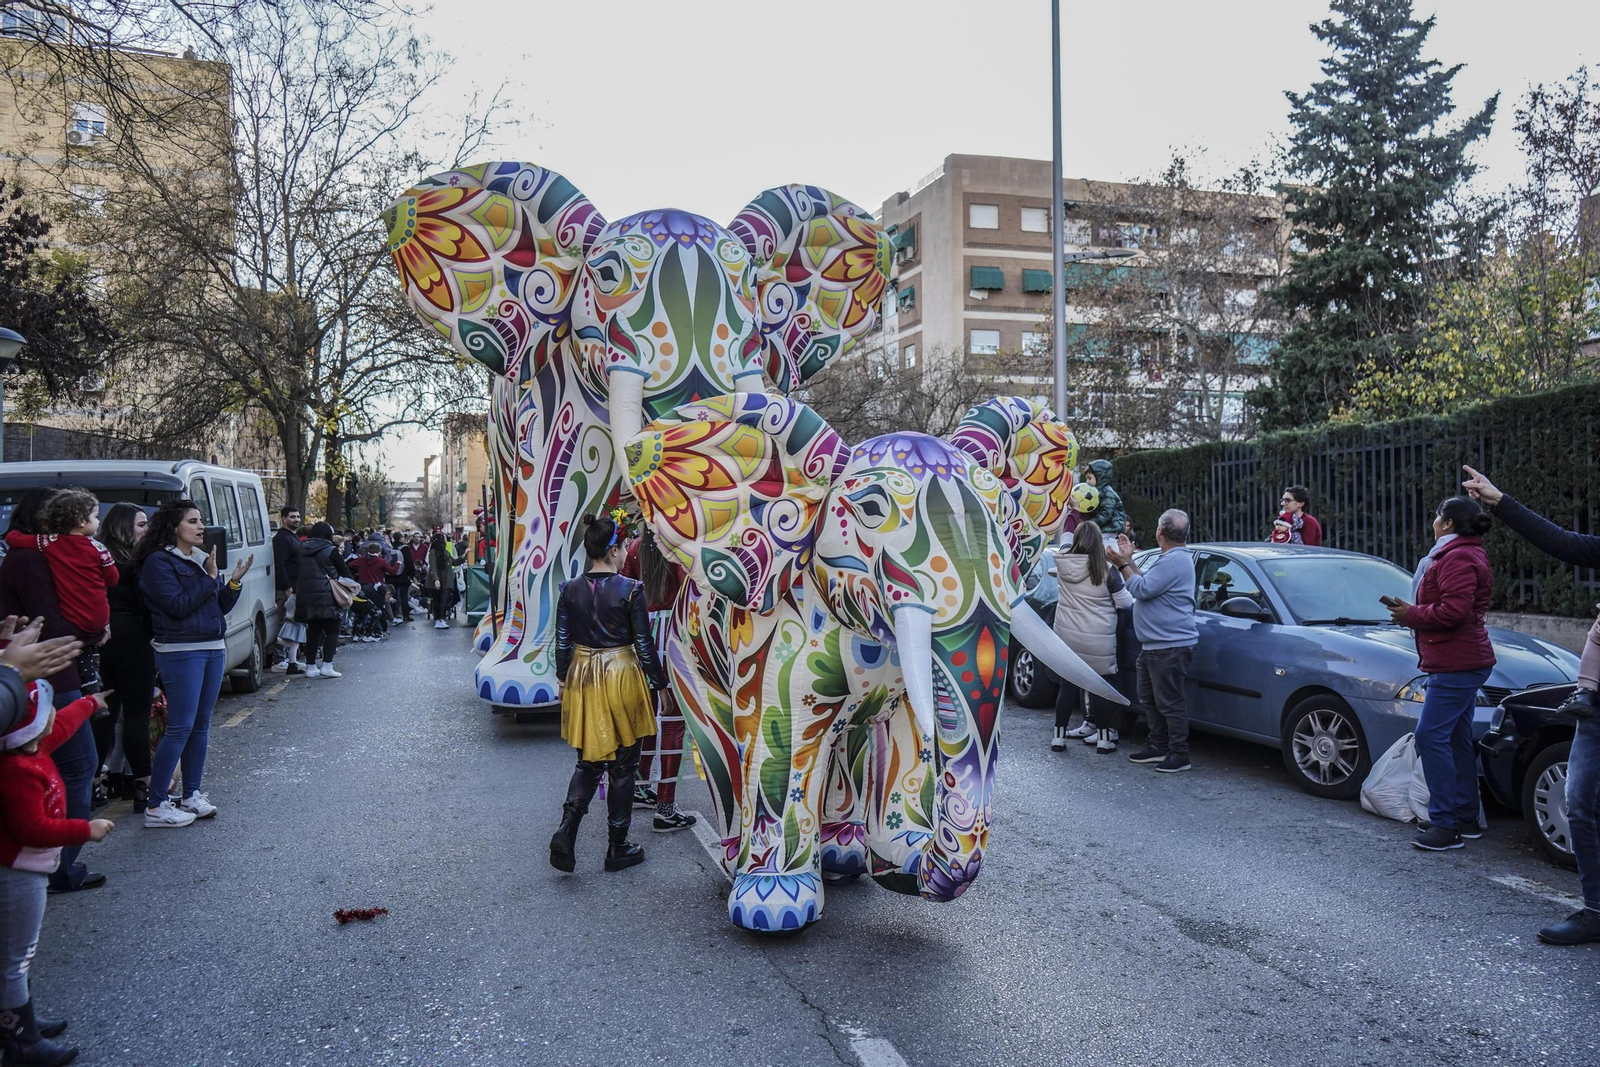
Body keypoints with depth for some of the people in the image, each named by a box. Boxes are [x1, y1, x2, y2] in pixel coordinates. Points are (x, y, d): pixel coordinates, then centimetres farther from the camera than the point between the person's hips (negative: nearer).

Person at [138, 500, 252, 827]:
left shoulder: (201, 560, 15)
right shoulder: (159, 562, -8)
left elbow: (220, 607, 14)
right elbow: (178, 606, -18)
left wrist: (234, 581, -2)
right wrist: (210, 579, -14)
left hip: (213, 649, 8)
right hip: (181, 653, -8)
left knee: (201, 726, 11)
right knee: (181, 728, -9)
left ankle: (192, 795, 20)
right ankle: (155, 806, -1)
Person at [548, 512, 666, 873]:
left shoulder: (570, 590, -1)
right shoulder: (630, 589, -13)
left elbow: (562, 643, 5)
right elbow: (644, 644, -9)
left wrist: (564, 680, 19)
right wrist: (659, 682, 2)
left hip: (582, 678, 4)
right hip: (622, 678, -4)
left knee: (589, 761, 17)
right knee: (622, 765, 9)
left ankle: (566, 830, -3)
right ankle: (617, 848, 19)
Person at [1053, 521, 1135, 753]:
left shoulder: (1062, 562, -5)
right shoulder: (1106, 572, -12)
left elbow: (1064, 545, 20)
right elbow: (1125, 603, -2)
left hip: (1066, 636, 3)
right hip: (1098, 641, -3)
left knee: (1068, 685, 12)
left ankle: (1059, 734, 15)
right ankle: (1104, 737, 12)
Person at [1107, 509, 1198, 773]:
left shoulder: (1174, 561, -19)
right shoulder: (1173, 558, 17)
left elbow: (1142, 589, -22)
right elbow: (1148, 585, 23)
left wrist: (1123, 565, -9)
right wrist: (1129, 561, 19)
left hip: (1171, 647, -11)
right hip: (1154, 645, 11)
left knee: (1169, 702, -5)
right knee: (1151, 700, 17)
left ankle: (1179, 754, 2)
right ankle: (1158, 747, 27)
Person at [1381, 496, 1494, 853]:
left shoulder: (1458, 559, -15)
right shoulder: (1462, 555, 20)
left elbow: (1454, 610, -25)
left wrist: (1413, 615, -13)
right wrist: (1411, 610, 9)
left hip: (1456, 664, -12)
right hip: (1461, 662, 12)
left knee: (1431, 736, -12)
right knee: (1457, 739, 15)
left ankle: (1445, 824, -10)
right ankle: (1466, 818, 23)